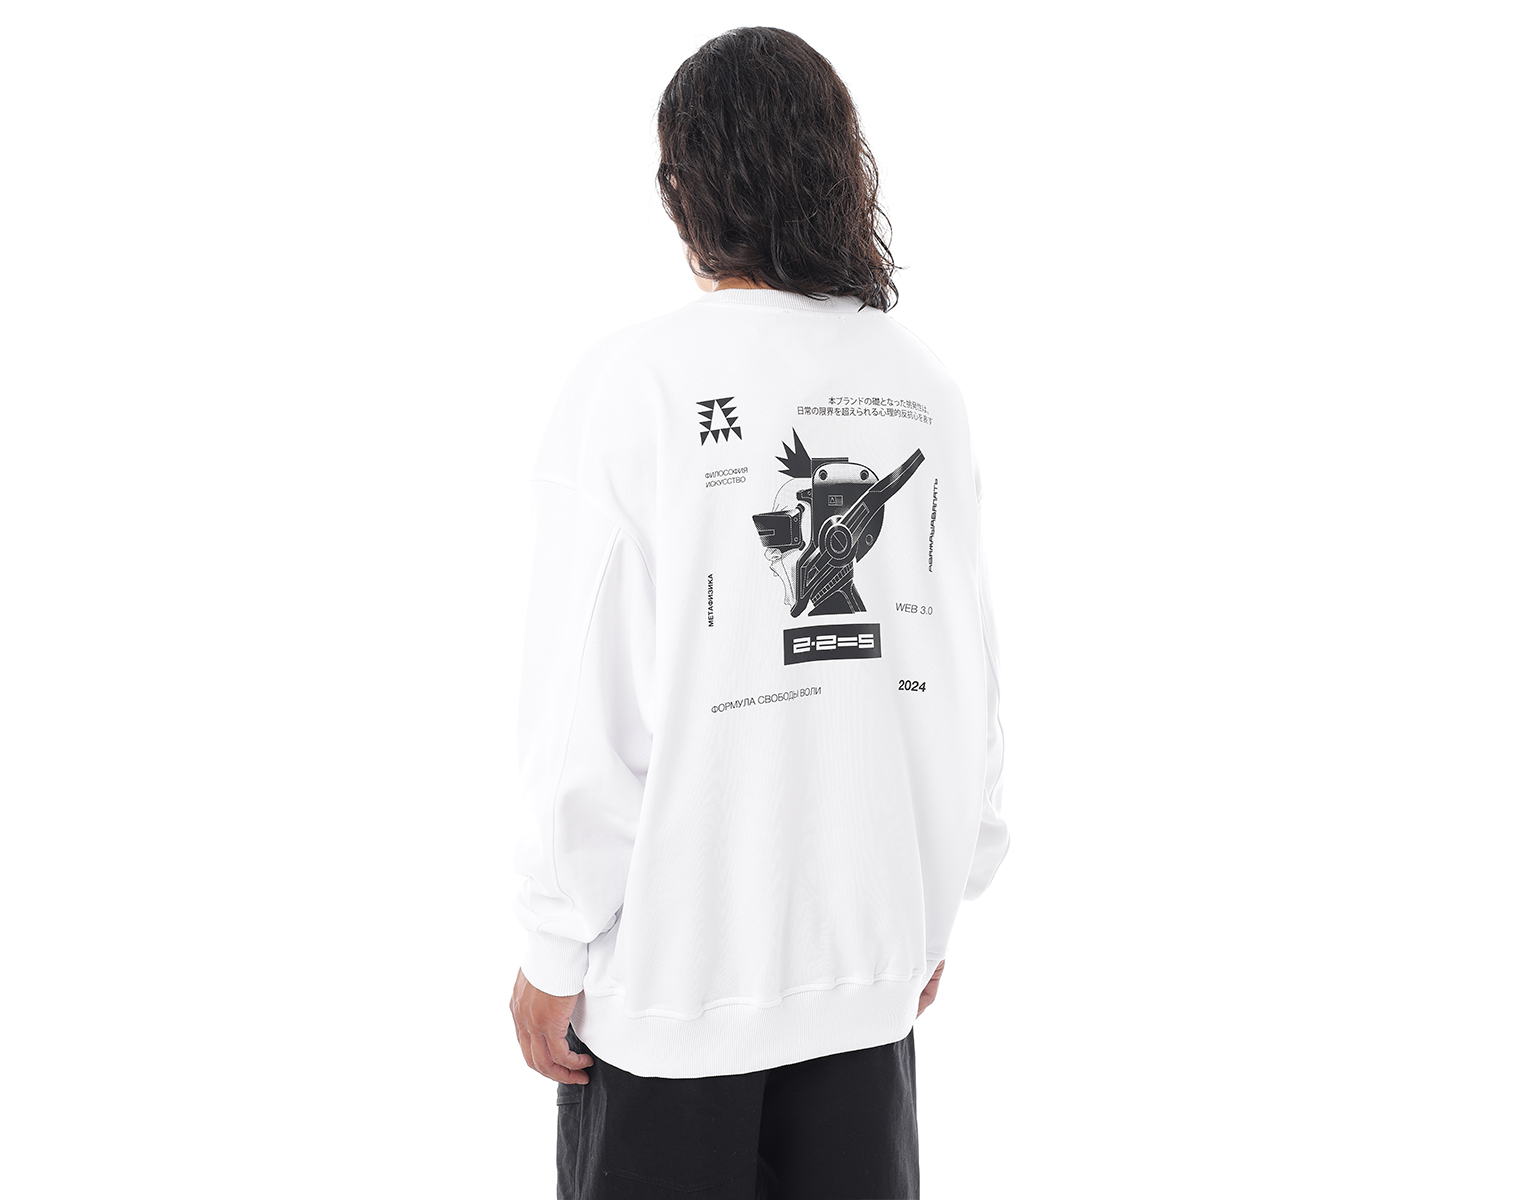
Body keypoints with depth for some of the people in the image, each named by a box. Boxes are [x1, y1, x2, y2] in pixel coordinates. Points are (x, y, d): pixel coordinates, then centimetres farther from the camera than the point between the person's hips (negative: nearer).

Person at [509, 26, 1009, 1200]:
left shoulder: (635, 382, -13)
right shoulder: (923, 388, -1)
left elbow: (587, 706, -14)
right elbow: (969, 684, 3)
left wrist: (556, 950, -3)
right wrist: (937, 908, 14)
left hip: (673, 965, -4)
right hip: (873, 953, 4)